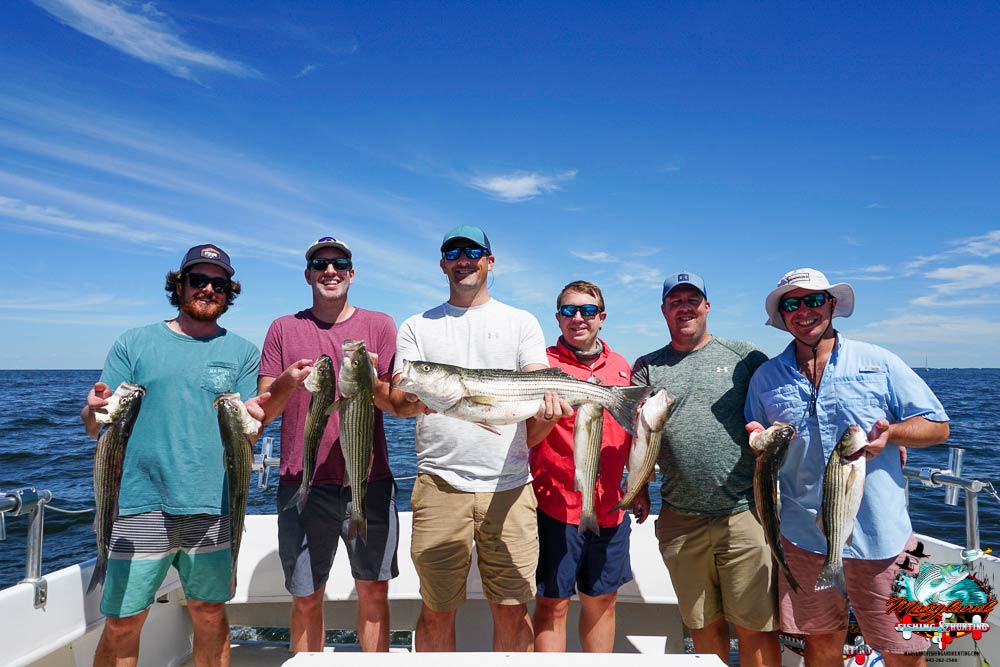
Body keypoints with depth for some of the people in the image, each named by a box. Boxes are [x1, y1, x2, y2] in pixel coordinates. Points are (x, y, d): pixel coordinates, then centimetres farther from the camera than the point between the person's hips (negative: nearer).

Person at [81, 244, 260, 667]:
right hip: (139, 504, 0)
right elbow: (97, 426, 5)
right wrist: (94, 411, -17)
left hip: (212, 507, 1)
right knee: (122, 623, 3)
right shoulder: (133, 344, 7)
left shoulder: (242, 352, 8)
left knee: (210, 615, 10)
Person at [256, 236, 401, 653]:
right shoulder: (283, 329, 7)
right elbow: (261, 411, 5)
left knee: (374, 592, 7)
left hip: (369, 482, 0)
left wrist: (370, 381, -21)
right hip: (303, 484, 1)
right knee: (306, 599, 9)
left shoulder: (379, 325, 5)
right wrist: (286, 384, -16)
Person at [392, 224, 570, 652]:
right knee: (437, 612, 8)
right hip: (440, 484, 0)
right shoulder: (416, 327, 11)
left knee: (512, 610, 7)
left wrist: (546, 401, -25)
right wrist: (418, 400, -22)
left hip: (509, 485, 0)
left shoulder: (521, 322, 11)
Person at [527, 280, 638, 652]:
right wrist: (550, 415, -33)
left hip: (610, 507, 5)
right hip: (557, 505, -4)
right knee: (553, 604, 3)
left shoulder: (621, 368, 8)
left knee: (602, 600, 16)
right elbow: (528, 438, -13)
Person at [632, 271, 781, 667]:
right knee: (704, 625, 15)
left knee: (755, 628, 5)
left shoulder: (744, 356, 4)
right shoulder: (647, 367, 9)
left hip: (744, 515, -2)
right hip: (680, 521, 2)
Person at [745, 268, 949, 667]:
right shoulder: (766, 378, 5)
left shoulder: (878, 362, 1)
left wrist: (890, 433, -17)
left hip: (880, 536, -1)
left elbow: (937, 426, 3)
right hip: (804, 538, 2)